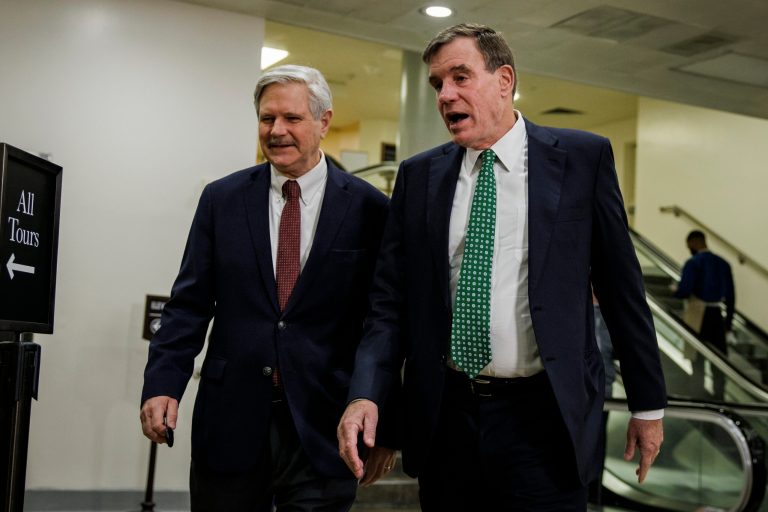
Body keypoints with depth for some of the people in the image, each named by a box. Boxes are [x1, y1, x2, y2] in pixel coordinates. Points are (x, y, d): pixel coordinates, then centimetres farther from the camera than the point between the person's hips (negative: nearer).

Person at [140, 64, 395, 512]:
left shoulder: (369, 208, -2)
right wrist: (163, 383, -7)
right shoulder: (221, 199, 6)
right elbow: (190, 303, 5)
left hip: (323, 428, -2)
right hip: (231, 423, 2)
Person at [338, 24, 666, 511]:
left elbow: (621, 288, 2)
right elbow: (391, 300, 3)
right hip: (444, 416, 3)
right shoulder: (418, 175, 5)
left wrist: (649, 403, 5)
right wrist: (366, 395, -12)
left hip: (543, 417, -2)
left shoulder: (583, 158, -2)